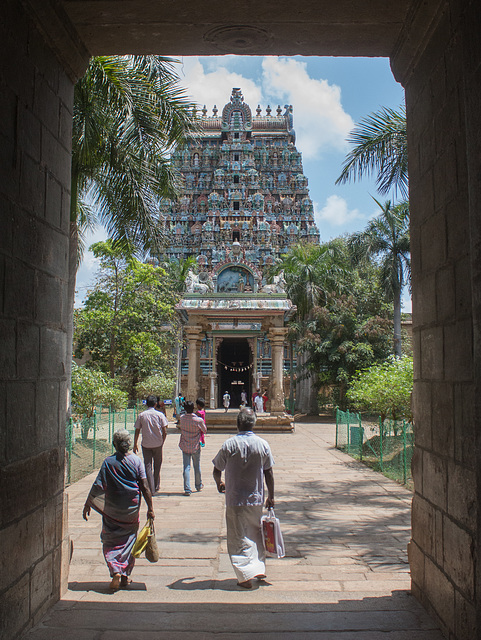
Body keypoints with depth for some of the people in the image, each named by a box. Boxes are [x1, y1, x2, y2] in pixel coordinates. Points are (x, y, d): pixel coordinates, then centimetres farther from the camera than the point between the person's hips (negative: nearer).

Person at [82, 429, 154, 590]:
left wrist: (87, 505, 1)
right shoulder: (136, 461, -6)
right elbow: (145, 486, -7)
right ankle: (125, 576, 20)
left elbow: (98, 486, -9)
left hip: (112, 509, -1)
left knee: (110, 542, 10)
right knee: (129, 540, 17)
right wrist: (150, 508, -1)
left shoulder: (108, 462, -8)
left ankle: (115, 571, -9)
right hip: (132, 508, 1)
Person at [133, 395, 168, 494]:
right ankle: (156, 486, 27)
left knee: (148, 466, 4)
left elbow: (137, 431, 0)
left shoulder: (141, 415, -1)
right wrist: (162, 442, 9)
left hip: (145, 444, 0)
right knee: (157, 465, 17)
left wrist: (135, 444, 10)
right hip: (158, 444, 0)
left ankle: (151, 490, -1)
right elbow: (164, 431, -5)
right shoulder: (160, 415, -4)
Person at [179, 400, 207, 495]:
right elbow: (204, 430, -1)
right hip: (196, 446, -1)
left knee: (186, 467, 2)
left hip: (185, 446, 1)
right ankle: (199, 486, 32)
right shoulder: (199, 420, -17)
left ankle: (187, 489, -3)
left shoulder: (182, 418, -9)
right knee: (197, 466, 16)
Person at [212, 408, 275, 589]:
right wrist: (271, 497, 10)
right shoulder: (263, 444, -4)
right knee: (255, 533, 21)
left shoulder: (229, 444, -11)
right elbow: (269, 473, 0)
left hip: (235, 499, -3)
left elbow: (217, 471, -3)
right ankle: (260, 569, 27)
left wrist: (219, 484, 19)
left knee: (238, 538, 6)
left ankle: (246, 577, 4)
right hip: (256, 499, 3)